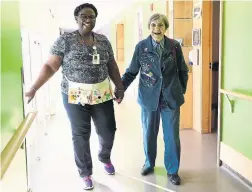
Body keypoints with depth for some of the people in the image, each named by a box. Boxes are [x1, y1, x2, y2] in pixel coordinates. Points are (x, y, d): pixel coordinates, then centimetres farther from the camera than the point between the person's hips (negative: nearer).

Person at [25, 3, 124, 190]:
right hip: (75, 96, -3)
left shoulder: (103, 40, 6)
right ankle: (85, 173, 28)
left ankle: (105, 157, 43)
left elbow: (112, 66, 13)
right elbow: (50, 66, -8)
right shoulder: (65, 40, -6)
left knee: (108, 130, 11)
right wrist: (34, 88, -15)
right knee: (80, 136, 7)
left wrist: (120, 87, 8)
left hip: (101, 95, 4)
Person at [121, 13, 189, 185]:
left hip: (171, 97, 0)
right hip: (149, 97, 0)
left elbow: (183, 71, 8)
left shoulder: (175, 46, -1)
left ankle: (172, 170, 24)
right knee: (149, 134, 14)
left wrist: (182, 91, 7)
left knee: (172, 136, 6)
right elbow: (131, 72, -1)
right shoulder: (141, 46, -2)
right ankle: (149, 163, 37)